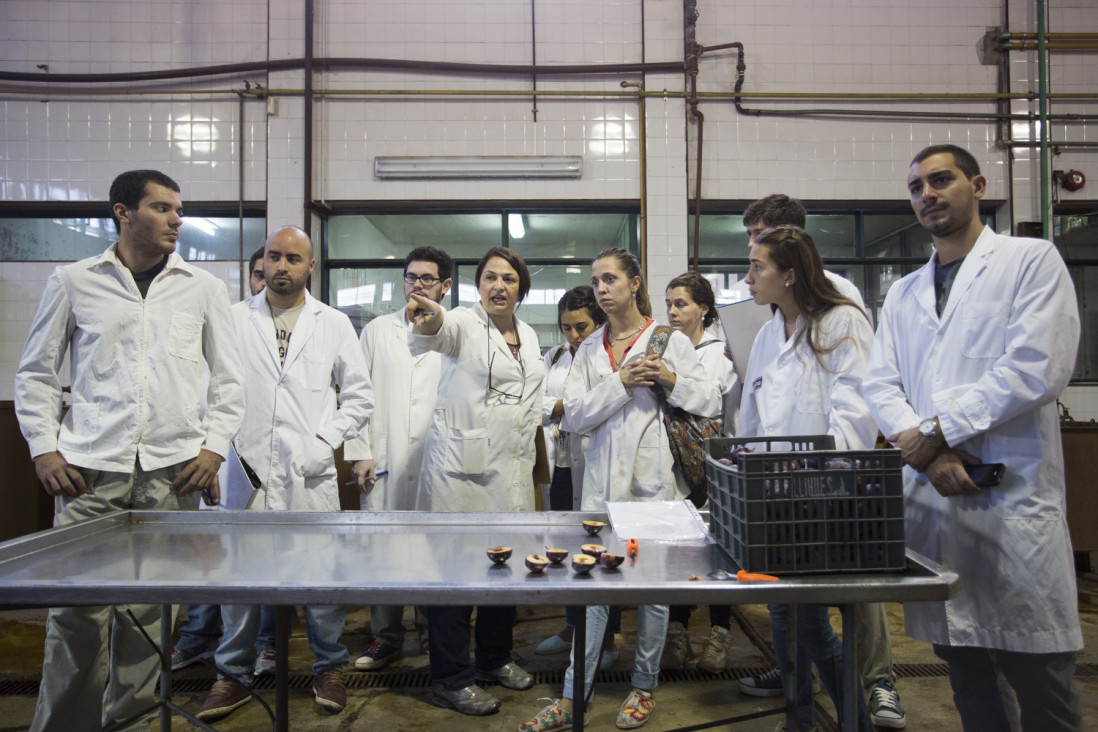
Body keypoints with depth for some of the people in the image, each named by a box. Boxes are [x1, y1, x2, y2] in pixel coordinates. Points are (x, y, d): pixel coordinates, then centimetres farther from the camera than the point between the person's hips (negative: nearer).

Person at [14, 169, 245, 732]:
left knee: (148, 607, 6)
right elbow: (35, 374, 12)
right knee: (76, 607, 0)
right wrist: (44, 448, 2)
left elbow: (227, 379, 10)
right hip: (90, 468, 0)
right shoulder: (73, 282, 8)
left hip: (173, 471, 1)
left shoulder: (203, 288, 10)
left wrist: (214, 446, 0)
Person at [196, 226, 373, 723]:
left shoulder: (334, 324, 9)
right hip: (246, 469, 1)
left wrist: (328, 438, -1)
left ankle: (328, 669, 24)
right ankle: (234, 676, 25)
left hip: (311, 475, 0)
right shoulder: (234, 319, 9)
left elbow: (360, 395, 10)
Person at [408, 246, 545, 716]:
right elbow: (435, 337, -32)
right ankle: (450, 680, 15)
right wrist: (428, 322, -53)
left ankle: (495, 658, 35)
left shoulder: (529, 336, 13)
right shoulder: (464, 324, -7)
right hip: (461, 468, -7)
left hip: (512, 469, 7)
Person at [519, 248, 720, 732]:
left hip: (654, 479, -2)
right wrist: (621, 383, -10)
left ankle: (644, 687, 28)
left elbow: (711, 404, 0)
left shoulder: (670, 340, 1)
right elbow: (572, 417, 0)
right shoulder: (590, 349, 11)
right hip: (603, 482, 2)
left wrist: (672, 381, -16)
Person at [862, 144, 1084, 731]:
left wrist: (938, 431, -10)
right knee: (965, 675, 14)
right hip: (929, 499, 5)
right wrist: (928, 455, -10)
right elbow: (880, 385, 7)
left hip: (1012, 500, -4)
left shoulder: (1031, 260, 2)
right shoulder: (903, 294, 17)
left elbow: (1038, 368, -11)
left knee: (1038, 681, 2)